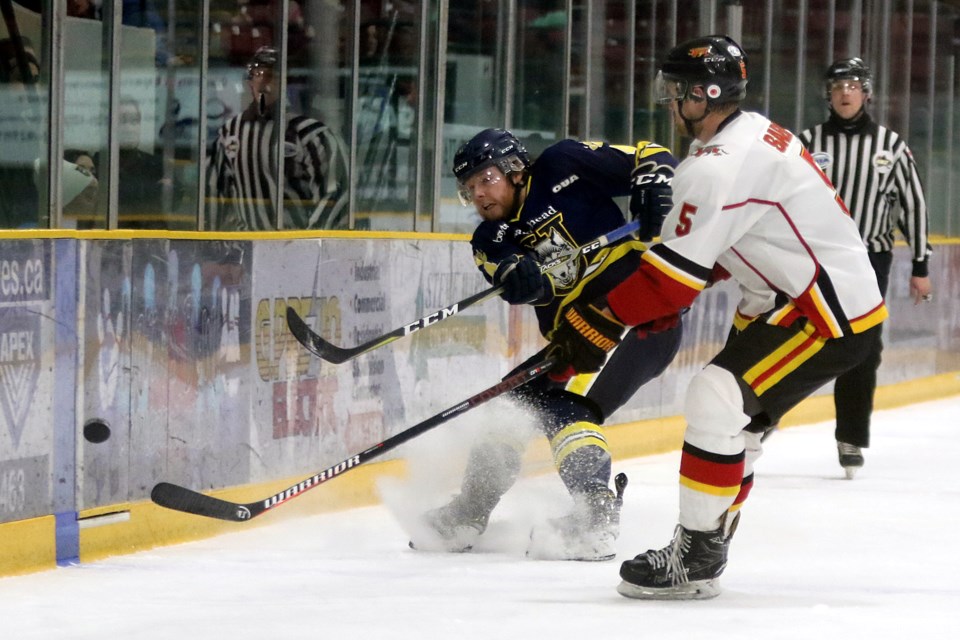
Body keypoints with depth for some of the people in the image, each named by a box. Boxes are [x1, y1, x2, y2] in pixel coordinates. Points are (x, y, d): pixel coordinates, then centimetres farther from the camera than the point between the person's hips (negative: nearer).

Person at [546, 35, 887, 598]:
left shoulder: (721, 165, -20)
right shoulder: (755, 134, 13)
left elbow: (677, 270, -22)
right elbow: (715, 249, 19)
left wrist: (600, 319, -14)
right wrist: (658, 307, 12)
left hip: (833, 316, -11)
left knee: (718, 400, -17)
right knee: (735, 416, 15)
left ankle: (696, 559, -13)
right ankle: (706, 544, 22)